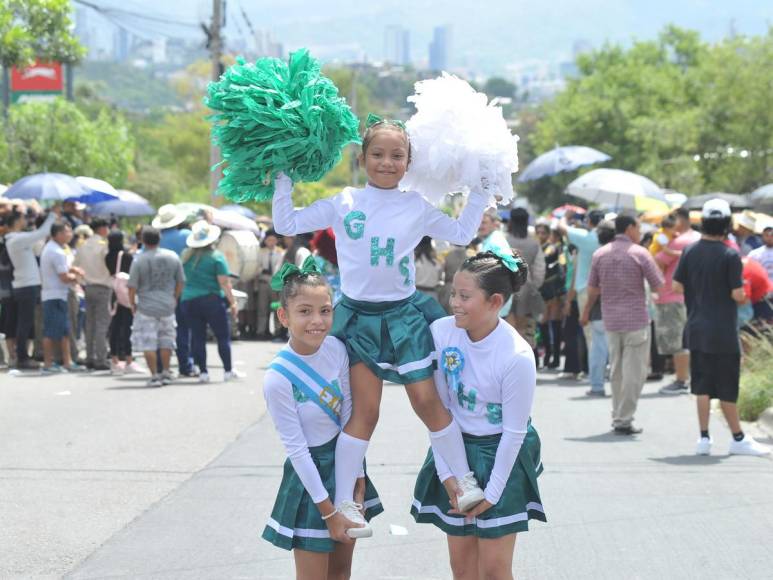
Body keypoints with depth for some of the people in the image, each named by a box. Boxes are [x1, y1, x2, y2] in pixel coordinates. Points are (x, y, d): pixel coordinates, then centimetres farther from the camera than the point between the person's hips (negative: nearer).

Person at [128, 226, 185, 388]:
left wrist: (133, 304, 6)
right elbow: (180, 282, 8)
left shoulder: (139, 260, -10)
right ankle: (166, 373, 23)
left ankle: (154, 376, 0)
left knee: (148, 343, 2)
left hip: (146, 307, -4)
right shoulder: (173, 257, 0)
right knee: (166, 340, 18)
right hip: (167, 306, 4)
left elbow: (132, 287, -9)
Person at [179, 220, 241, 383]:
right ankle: (228, 370, 4)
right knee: (223, 336, 4)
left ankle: (203, 372, 7)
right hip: (212, 301, -5)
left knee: (197, 337, 7)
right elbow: (224, 282, -11)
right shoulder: (216, 257, -8)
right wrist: (232, 302, -7)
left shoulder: (186, 256, 7)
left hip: (188, 301, 5)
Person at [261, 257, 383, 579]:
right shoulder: (277, 379, -24)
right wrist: (328, 512, -14)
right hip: (310, 472, -5)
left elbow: (348, 417, -3)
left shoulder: (337, 349, -10)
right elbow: (297, 449, -18)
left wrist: (358, 484, -3)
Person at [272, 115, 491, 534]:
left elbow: (462, 234, 17)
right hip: (359, 317, -1)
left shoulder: (417, 207, 4)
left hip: (403, 315, 1)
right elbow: (286, 225, 4)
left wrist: (481, 190, 13)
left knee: (427, 401, -1)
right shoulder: (343, 204, -1)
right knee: (365, 410, -5)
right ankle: (344, 500, -1)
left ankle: (464, 479, 14)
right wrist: (285, 178, -1)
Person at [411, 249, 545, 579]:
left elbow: (514, 432, -16)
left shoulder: (517, 356, -25)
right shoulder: (441, 331, -14)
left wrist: (492, 493, -10)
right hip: (456, 449, 4)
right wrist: (447, 474, -6)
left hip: (502, 454, -4)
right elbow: (439, 408, -6)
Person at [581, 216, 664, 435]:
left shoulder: (599, 254, 5)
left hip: (611, 320, 5)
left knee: (616, 370, 15)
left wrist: (586, 311, 25)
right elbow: (659, 284, -5)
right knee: (634, 372, -1)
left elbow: (592, 289, 10)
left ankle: (618, 416, 20)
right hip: (636, 320, -5)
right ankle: (624, 420, -5)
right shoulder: (640, 253, -7)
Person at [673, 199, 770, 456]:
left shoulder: (690, 252, 1)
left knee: (702, 386, 8)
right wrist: (744, 296, 7)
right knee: (727, 388, 2)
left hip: (696, 329, 4)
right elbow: (737, 295, -14)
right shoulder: (730, 256, -12)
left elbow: (677, 285, 3)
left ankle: (704, 438, 7)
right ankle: (738, 438, 9)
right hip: (723, 331, -4)